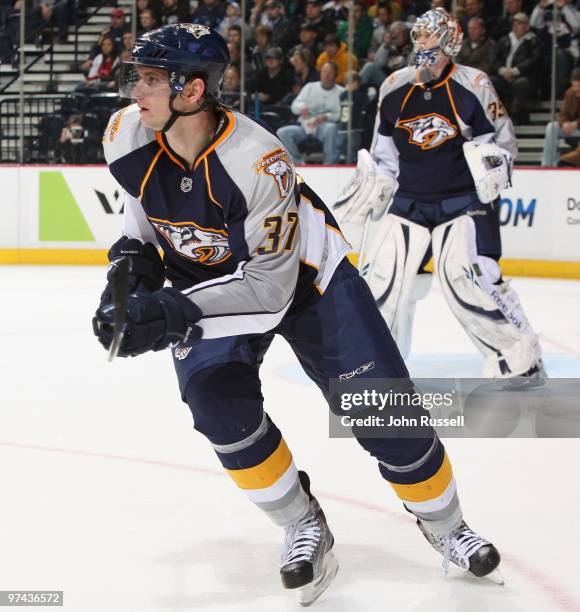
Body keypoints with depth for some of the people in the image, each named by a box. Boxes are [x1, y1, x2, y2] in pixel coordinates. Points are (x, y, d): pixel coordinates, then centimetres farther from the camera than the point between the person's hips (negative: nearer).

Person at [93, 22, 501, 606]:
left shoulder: (259, 162, -36)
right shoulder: (127, 137, -19)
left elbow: (269, 286, -34)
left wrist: (173, 314, -43)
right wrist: (132, 259, -12)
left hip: (304, 274, -4)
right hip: (207, 281, 4)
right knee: (215, 396, -22)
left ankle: (443, 522, 20)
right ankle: (303, 525, -3)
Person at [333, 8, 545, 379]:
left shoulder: (474, 88, -10)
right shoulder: (395, 88, 3)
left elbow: (503, 139, -2)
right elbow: (384, 153, 15)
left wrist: (492, 165, -21)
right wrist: (371, 191, 10)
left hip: (465, 199, -5)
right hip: (410, 200, 5)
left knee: (467, 275, -20)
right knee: (382, 272, 0)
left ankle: (521, 358, -8)